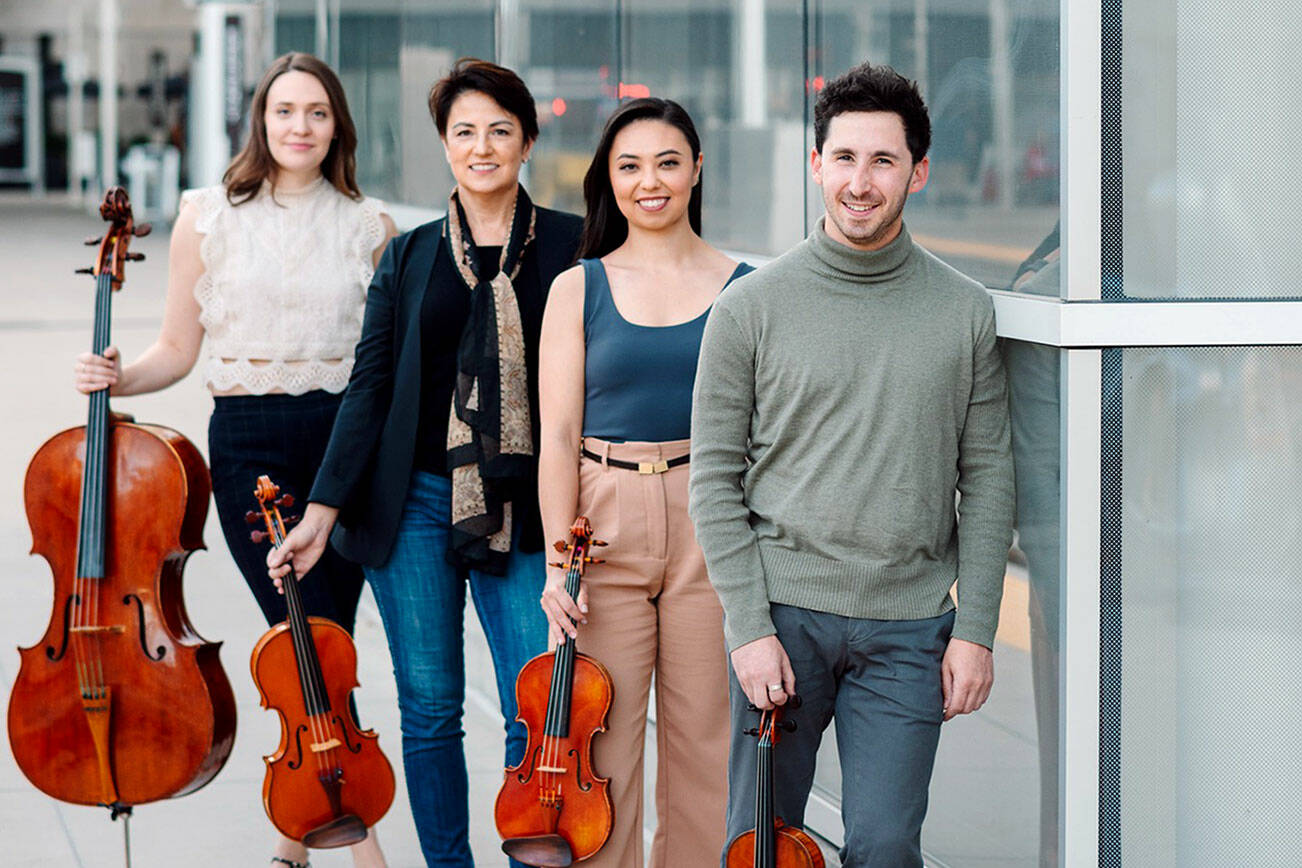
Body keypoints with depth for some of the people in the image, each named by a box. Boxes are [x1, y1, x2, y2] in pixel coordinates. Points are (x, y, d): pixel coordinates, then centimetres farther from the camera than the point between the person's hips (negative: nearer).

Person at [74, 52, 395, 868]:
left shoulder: (370, 226, 6)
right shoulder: (209, 217, 3)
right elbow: (178, 351, 7)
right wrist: (117, 378, -11)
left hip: (347, 438, 2)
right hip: (250, 442, -1)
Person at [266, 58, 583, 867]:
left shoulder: (572, 247, 2)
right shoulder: (409, 257, 8)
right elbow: (370, 385, 6)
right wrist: (323, 509, -1)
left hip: (520, 516, -1)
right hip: (417, 503, 2)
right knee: (430, 709, 6)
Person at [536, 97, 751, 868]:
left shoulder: (743, 290, 5)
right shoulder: (580, 289, 4)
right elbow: (559, 436, 0)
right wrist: (558, 562, -8)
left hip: (711, 527, 0)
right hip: (606, 522, 0)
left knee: (705, 735, 5)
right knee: (601, 738, 1)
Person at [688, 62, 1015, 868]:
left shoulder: (966, 311, 3)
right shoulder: (751, 307, -1)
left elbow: (989, 477, 5)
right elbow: (716, 477, 0)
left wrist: (976, 629, -1)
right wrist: (749, 626, -8)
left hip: (909, 628, 1)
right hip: (784, 614, 0)